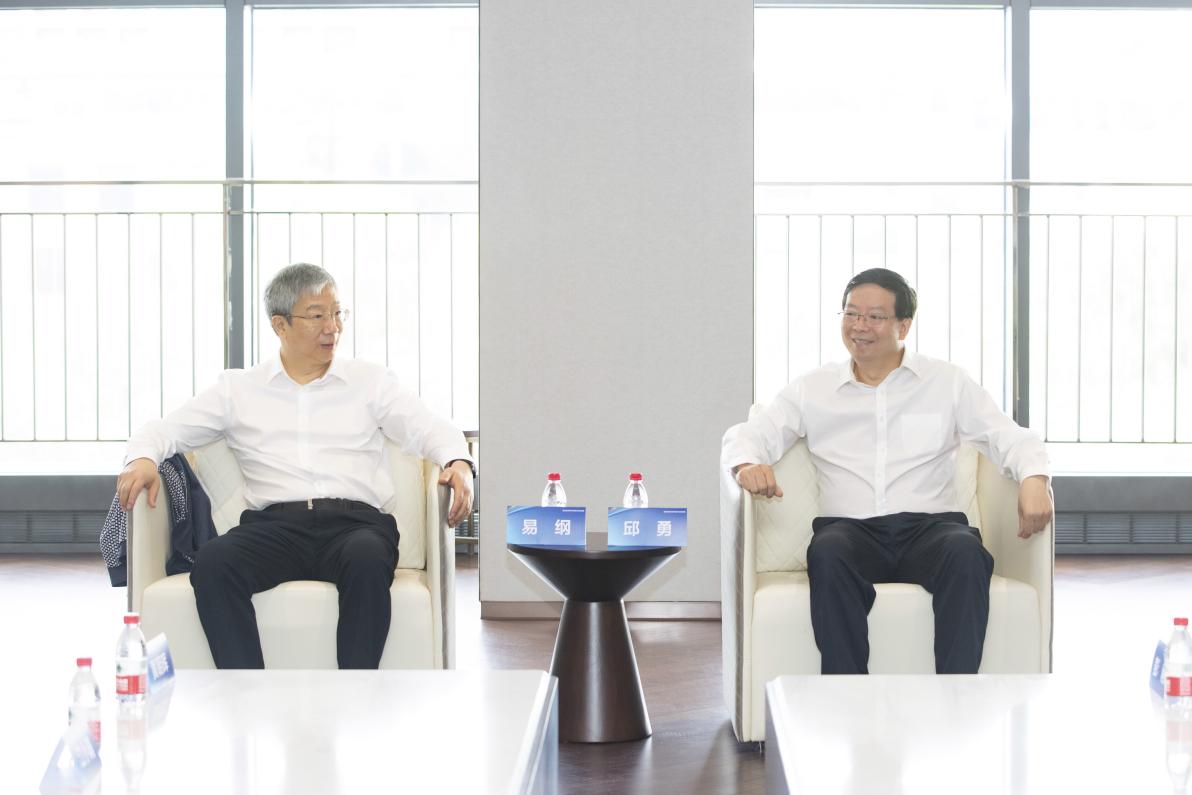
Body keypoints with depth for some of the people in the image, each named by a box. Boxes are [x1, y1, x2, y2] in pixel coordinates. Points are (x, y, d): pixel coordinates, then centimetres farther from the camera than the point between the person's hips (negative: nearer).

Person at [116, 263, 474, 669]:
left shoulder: (371, 381, 20)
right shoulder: (238, 388, 21)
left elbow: (430, 429, 10)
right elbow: (166, 429, 18)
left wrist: (458, 463, -14)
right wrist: (142, 459, -6)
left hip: (354, 521, 0)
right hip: (274, 524, 1)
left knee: (368, 559, -38)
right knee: (213, 560, -32)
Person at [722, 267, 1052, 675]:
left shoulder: (947, 382, 15)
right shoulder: (812, 389, 18)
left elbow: (1010, 438, 9)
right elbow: (747, 435, 14)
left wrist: (1034, 479, -15)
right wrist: (748, 464, -13)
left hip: (929, 526, 0)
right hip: (849, 529, 0)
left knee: (966, 551, -35)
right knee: (828, 554, -36)